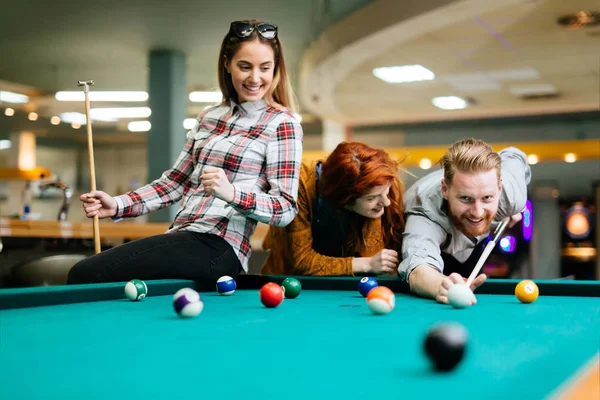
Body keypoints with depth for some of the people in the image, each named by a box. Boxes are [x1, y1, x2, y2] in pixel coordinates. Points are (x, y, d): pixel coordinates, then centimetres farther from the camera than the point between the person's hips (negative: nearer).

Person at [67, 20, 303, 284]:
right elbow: (176, 180, 18)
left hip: (217, 249, -7)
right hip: (181, 237, 7)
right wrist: (118, 205, 4)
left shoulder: (282, 125, -4)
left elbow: (286, 209, -10)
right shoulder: (209, 117, 16)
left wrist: (231, 193, -27)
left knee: (86, 275, -17)